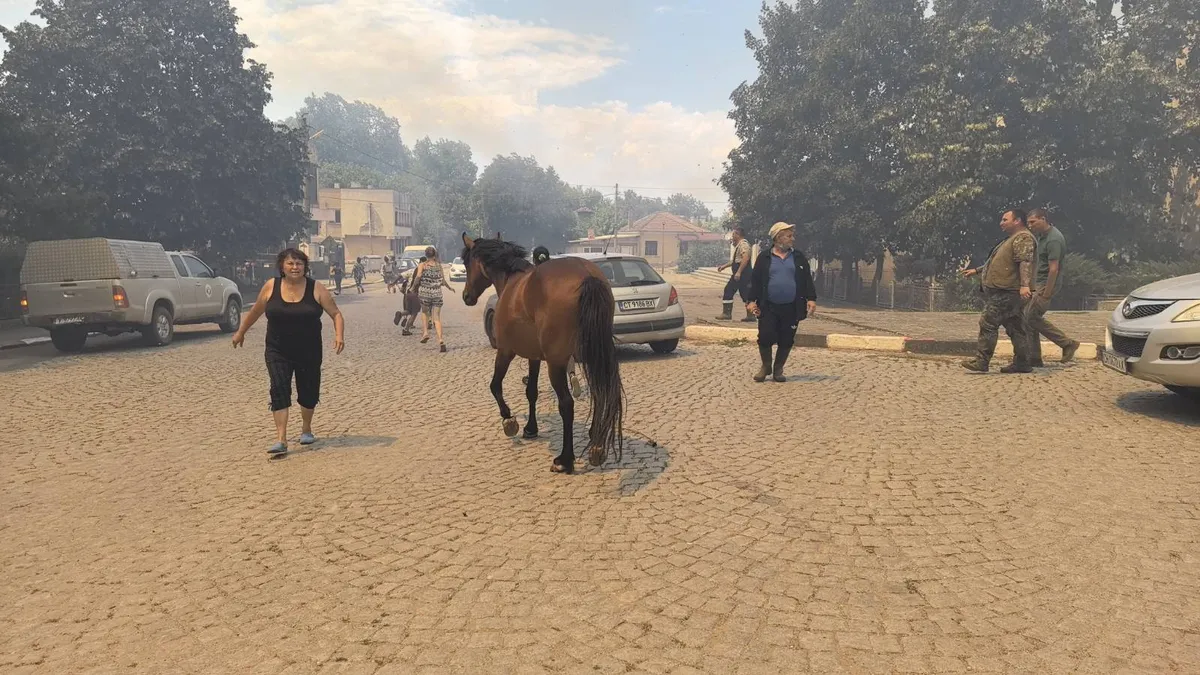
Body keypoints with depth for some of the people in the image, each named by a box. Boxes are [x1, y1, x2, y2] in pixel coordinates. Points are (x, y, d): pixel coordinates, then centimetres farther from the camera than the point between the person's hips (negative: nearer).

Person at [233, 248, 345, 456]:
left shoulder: (316, 289, -6)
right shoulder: (271, 286, -2)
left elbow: (336, 314, -4)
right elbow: (256, 311, 13)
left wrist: (339, 336, -21)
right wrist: (241, 332, 22)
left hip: (309, 352, 0)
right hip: (278, 352, 0)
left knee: (308, 392, 11)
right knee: (279, 390, -12)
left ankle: (306, 429, 37)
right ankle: (281, 440, -13)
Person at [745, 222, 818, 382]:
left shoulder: (799, 257, 8)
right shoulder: (764, 257, 3)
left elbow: (807, 280, 7)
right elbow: (755, 280, 3)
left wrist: (811, 299, -4)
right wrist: (751, 300, -5)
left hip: (791, 308, 2)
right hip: (768, 308, -1)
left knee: (786, 341, 5)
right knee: (765, 338, -5)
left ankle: (778, 369, 22)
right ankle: (766, 366, 18)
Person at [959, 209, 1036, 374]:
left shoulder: (1023, 238, -10)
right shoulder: (1014, 239, 25)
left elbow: (1025, 262, -25)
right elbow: (1000, 263, 34)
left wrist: (1024, 284, -37)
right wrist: (977, 271, 35)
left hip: (1007, 292, -11)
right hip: (1004, 291, 11)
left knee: (988, 322, -11)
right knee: (1015, 327, 10)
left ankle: (982, 361, -11)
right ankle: (1022, 364, 13)